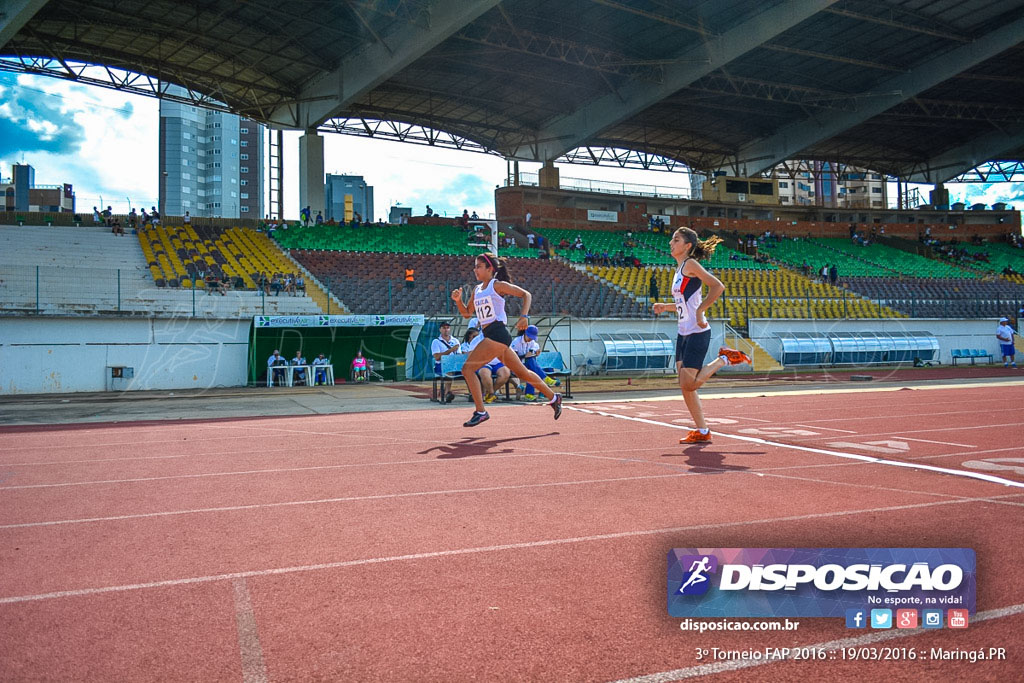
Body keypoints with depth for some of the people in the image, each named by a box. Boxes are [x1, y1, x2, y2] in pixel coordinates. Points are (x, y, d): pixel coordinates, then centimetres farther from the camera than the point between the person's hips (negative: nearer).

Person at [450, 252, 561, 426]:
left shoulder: (497, 285, -4)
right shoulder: (477, 290, 19)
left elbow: (526, 295, -5)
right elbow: (467, 313, 23)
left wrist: (524, 316, -18)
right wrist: (458, 300, 6)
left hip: (497, 333, -9)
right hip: (490, 335, 9)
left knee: (468, 368, -13)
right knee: (521, 372, 15)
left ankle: (480, 411, -10)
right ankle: (553, 397, 28)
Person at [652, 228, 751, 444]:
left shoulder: (690, 264, -10)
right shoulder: (680, 268, 16)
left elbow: (718, 286, -20)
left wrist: (700, 311, -23)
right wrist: (666, 307, 15)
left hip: (697, 333, -9)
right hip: (684, 333, 9)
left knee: (688, 384, -10)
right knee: (685, 386, 6)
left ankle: (725, 359, 7)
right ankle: (702, 432, 12)